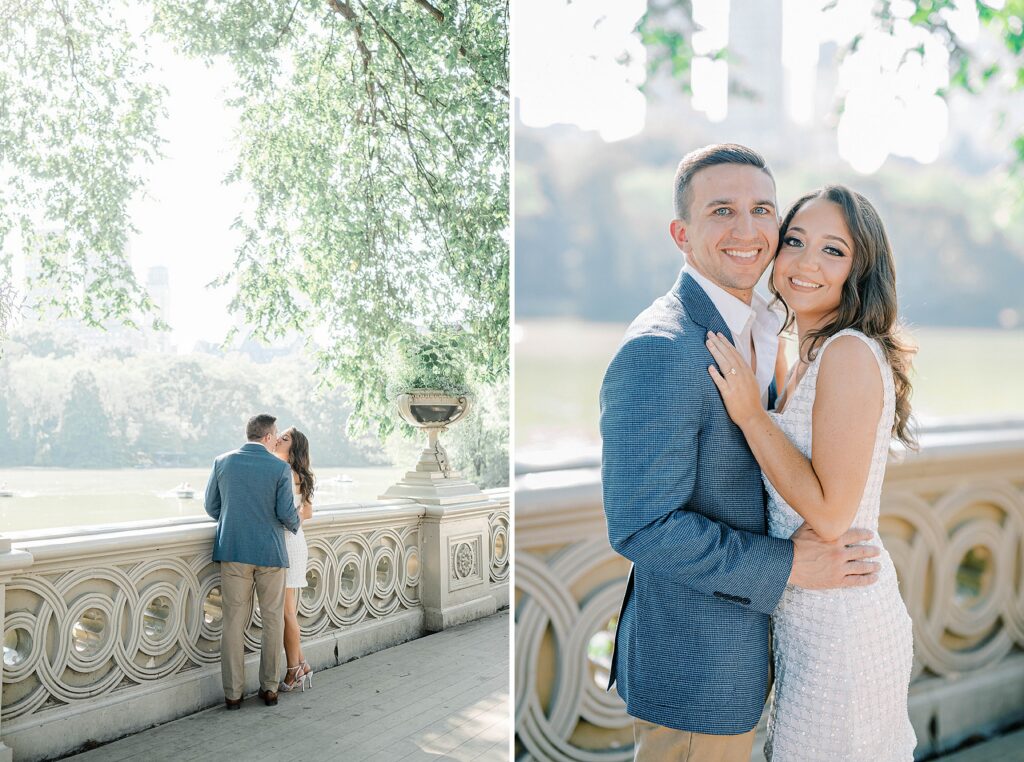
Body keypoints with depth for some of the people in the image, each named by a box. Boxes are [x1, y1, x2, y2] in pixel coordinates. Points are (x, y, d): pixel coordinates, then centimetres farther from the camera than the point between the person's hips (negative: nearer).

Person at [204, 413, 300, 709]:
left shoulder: (223, 462, 2)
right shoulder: (280, 468, -7)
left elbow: (212, 506, 8)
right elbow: (286, 513, -10)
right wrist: (295, 525, 13)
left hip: (233, 551, 2)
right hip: (270, 552, -2)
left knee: (234, 621, 5)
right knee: (273, 620, 11)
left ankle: (232, 693, 7)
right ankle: (269, 688, 15)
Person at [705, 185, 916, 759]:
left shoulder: (851, 353, -20)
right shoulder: (811, 357, 9)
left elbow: (831, 513, -24)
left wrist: (751, 415, -20)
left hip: (841, 622, -9)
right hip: (807, 613, 9)